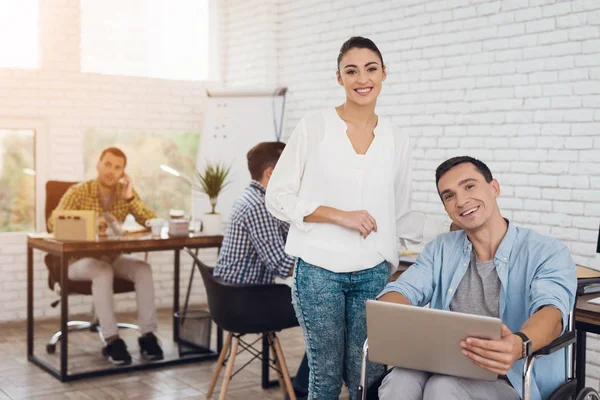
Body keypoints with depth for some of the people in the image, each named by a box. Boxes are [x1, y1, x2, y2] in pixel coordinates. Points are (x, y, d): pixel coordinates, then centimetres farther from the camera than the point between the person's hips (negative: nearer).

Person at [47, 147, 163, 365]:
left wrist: (130, 198, -19)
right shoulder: (78, 192, -9)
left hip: (113, 257, 4)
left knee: (143, 269, -25)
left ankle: (148, 335, -23)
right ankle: (112, 340, -34)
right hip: (80, 258, -4)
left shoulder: (126, 193, 1)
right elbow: (53, 223, -22)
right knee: (103, 272, -36)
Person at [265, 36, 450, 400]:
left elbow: (399, 216, 14)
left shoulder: (398, 141, 6)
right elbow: (278, 197, -4)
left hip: (373, 274, 3)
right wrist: (340, 215, -14)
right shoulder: (314, 128, -3)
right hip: (319, 270, -2)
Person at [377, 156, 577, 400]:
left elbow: (552, 310, -20)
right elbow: (403, 290, 2)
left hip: (514, 380, -3)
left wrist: (519, 345, -45)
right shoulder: (440, 250, 14)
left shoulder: (548, 254, -2)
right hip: (445, 369, 3)